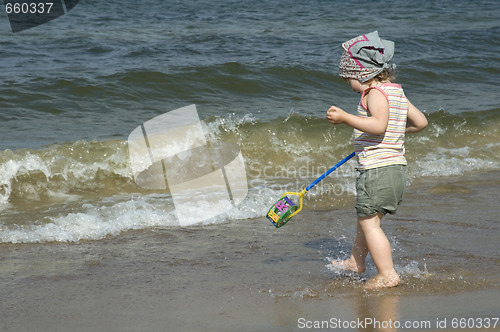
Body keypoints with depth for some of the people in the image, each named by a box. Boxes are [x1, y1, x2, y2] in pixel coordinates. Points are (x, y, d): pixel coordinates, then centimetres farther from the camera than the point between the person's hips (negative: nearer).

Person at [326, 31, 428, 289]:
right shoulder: (397, 92, 14)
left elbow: (378, 125, -30)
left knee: (369, 222, -5)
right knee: (365, 216, 24)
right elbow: (421, 122, 18)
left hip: (378, 170, -10)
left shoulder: (376, 93, -15)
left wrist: (345, 118, -28)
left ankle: (387, 275, -5)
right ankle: (356, 261, 40)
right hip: (396, 168, 10)